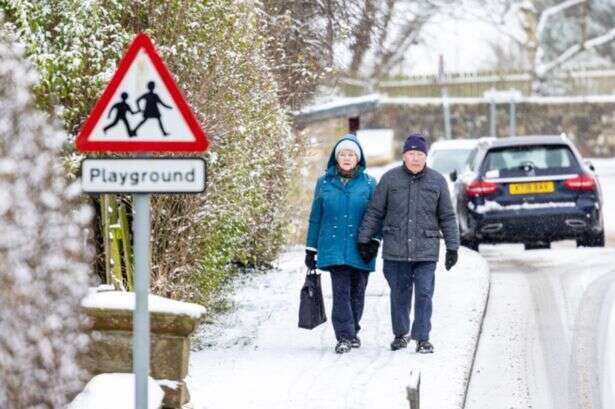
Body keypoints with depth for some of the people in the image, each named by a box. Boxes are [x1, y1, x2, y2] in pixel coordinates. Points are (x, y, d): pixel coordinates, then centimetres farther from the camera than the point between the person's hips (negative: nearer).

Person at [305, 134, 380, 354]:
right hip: (333, 248, -1)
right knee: (341, 291, -11)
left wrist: (374, 240, -9)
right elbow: (315, 218, 11)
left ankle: (352, 332, 22)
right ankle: (344, 336, -12)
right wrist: (311, 249, 10)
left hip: (360, 250, 1)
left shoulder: (369, 184, 6)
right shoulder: (324, 183, 7)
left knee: (357, 292, 6)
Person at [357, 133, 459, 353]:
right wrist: (364, 240, 6)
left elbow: (447, 217, 8)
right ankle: (400, 334, 24)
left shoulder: (437, 181, 4)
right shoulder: (390, 179, 2)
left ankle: (422, 338, 2)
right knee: (399, 294, 9)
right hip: (395, 250, 0)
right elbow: (374, 212, 7)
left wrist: (452, 247, 4)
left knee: (424, 294, -5)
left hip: (426, 251, 0)